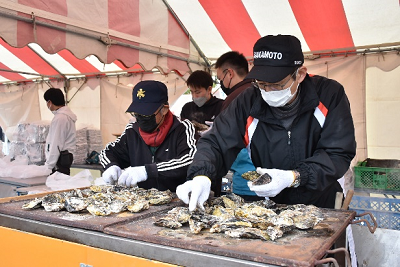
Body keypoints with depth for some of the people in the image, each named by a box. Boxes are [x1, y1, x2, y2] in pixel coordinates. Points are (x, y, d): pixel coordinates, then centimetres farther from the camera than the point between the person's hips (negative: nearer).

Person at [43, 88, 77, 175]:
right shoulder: (67, 115, 14)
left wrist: (48, 166, -13)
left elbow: (56, 145, -18)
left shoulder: (59, 118, -16)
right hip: (66, 158, 9)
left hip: (60, 160, -9)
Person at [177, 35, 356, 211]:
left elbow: (340, 154, -13)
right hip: (270, 206, 1)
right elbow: (216, 143, -8)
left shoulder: (330, 96, -12)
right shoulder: (247, 102, -8)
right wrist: (202, 176, -29)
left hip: (322, 205, 0)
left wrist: (294, 177, -27)